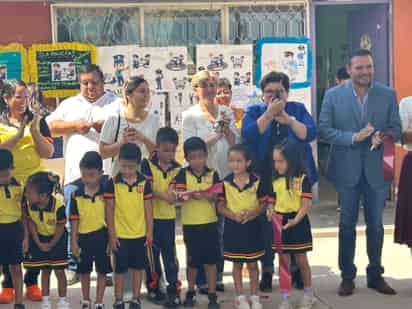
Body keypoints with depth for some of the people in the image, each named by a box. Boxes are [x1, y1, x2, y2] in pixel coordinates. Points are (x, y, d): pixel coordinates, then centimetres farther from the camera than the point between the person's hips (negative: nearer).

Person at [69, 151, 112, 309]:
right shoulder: (77, 194, -6)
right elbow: (74, 220, -2)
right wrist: (74, 241, -3)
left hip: (102, 236, -1)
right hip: (83, 237, 1)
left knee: (102, 271, 8)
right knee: (84, 271, 14)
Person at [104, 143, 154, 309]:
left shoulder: (144, 183, -3)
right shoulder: (113, 183, -7)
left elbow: (148, 209, 2)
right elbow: (109, 210, -5)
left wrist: (150, 232, 1)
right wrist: (111, 234, -7)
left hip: (140, 233, 2)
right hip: (120, 234, -2)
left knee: (138, 267, 11)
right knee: (120, 269, 7)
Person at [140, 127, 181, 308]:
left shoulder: (177, 167, 4)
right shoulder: (147, 164, -8)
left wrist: (177, 195, -19)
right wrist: (163, 195, -28)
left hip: (169, 217, 3)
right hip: (151, 217, -2)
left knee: (170, 255, 4)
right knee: (152, 254, 9)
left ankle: (174, 290, 10)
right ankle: (153, 289, 22)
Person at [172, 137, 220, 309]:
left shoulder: (212, 174, 0)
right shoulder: (183, 174, -2)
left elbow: (217, 197, -6)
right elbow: (179, 196, -12)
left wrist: (206, 195, -26)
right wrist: (191, 194, -31)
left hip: (209, 223, 0)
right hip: (190, 224, 0)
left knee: (211, 259, 4)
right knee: (192, 260, 11)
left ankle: (212, 295, 12)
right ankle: (190, 292, 28)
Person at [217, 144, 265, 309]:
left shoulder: (256, 181, -8)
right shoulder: (225, 182, -7)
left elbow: (263, 203, -2)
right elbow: (220, 206, -3)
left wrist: (253, 213, -20)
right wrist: (233, 215, -19)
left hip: (252, 226, 0)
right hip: (233, 227, 1)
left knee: (252, 264, 10)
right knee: (237, 264, 11)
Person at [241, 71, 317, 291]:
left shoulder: (298, 109, 6)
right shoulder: (253, 112, 4)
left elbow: (310, 134, -9)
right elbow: (247, 135, -14)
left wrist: (287, 118, -21)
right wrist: (269, 113, -19)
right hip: (263, 178, -1)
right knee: (265, 225, 1)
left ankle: (295, 269, 19)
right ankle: (267, 271, 15)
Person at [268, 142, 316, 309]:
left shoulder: (302, 179, -9)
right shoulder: (275, 181, 4)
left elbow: (306, 204, -13)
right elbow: (271, 202, 8)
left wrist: (295, 220, -26)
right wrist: (270, 212, -14)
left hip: (298, 223, -4)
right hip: (280, 223, 4)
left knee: (301, 261, 9)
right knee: (283, 262, 7)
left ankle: (308, 294, 28)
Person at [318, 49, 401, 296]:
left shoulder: (389, 94, 0)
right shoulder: (333, 95, -4)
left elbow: (396, 129, 2)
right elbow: (324, 129, -8)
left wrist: (382, 135, -21)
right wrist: (353, 137, -21)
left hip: (376, 169, 1)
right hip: (346, 169, -1)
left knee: (376, 225, 10)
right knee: (347, 225, 9)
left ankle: (375, 275, 24)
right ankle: (347, 276, 20)